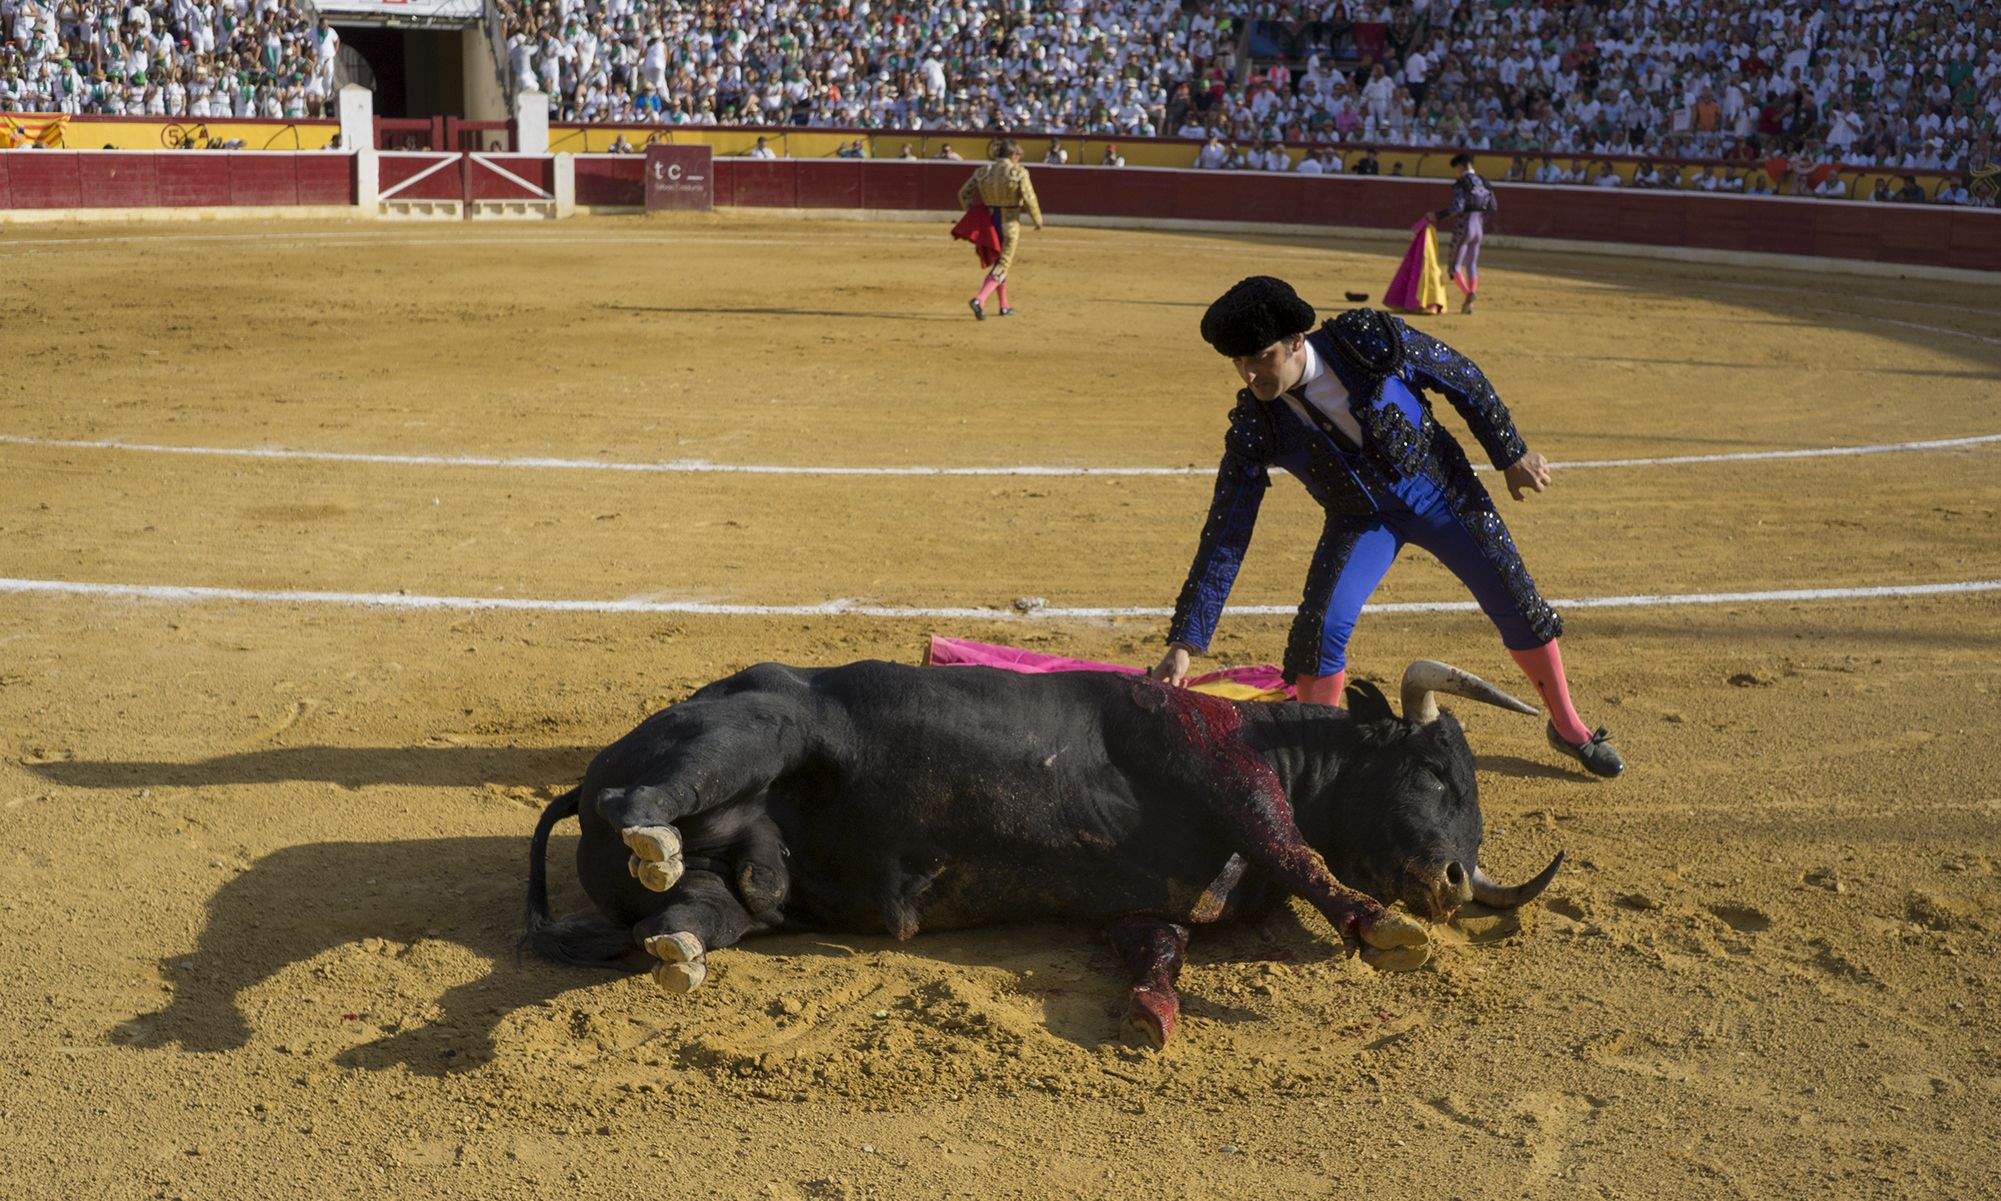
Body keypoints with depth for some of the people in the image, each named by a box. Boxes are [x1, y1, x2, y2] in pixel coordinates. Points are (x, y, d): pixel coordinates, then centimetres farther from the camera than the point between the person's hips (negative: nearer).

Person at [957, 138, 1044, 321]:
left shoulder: (983, 171, 4)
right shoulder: (1018, 172, -11)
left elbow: (964, 192, 5)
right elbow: (1029, 199, -12)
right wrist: (1038, 220, 3)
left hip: (989, 221, 6)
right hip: (1010, 223, -6)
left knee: (999, 260, 23)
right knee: (1003, 266, -1)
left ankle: (1004, 306, 30)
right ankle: (979, 300, -21)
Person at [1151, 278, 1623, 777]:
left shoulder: (1371, 341, -28)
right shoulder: (1254, 426, -23)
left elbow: (1462, 379, -10)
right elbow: (1224, 539, -21)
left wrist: (1511, 453, -4)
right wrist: (1184, 643, -26)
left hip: (1441, 491, 0)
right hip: (1361, 519, 0)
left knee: (1518, 604, 7)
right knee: (1322, 625, -21)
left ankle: (1568, 727, 32)